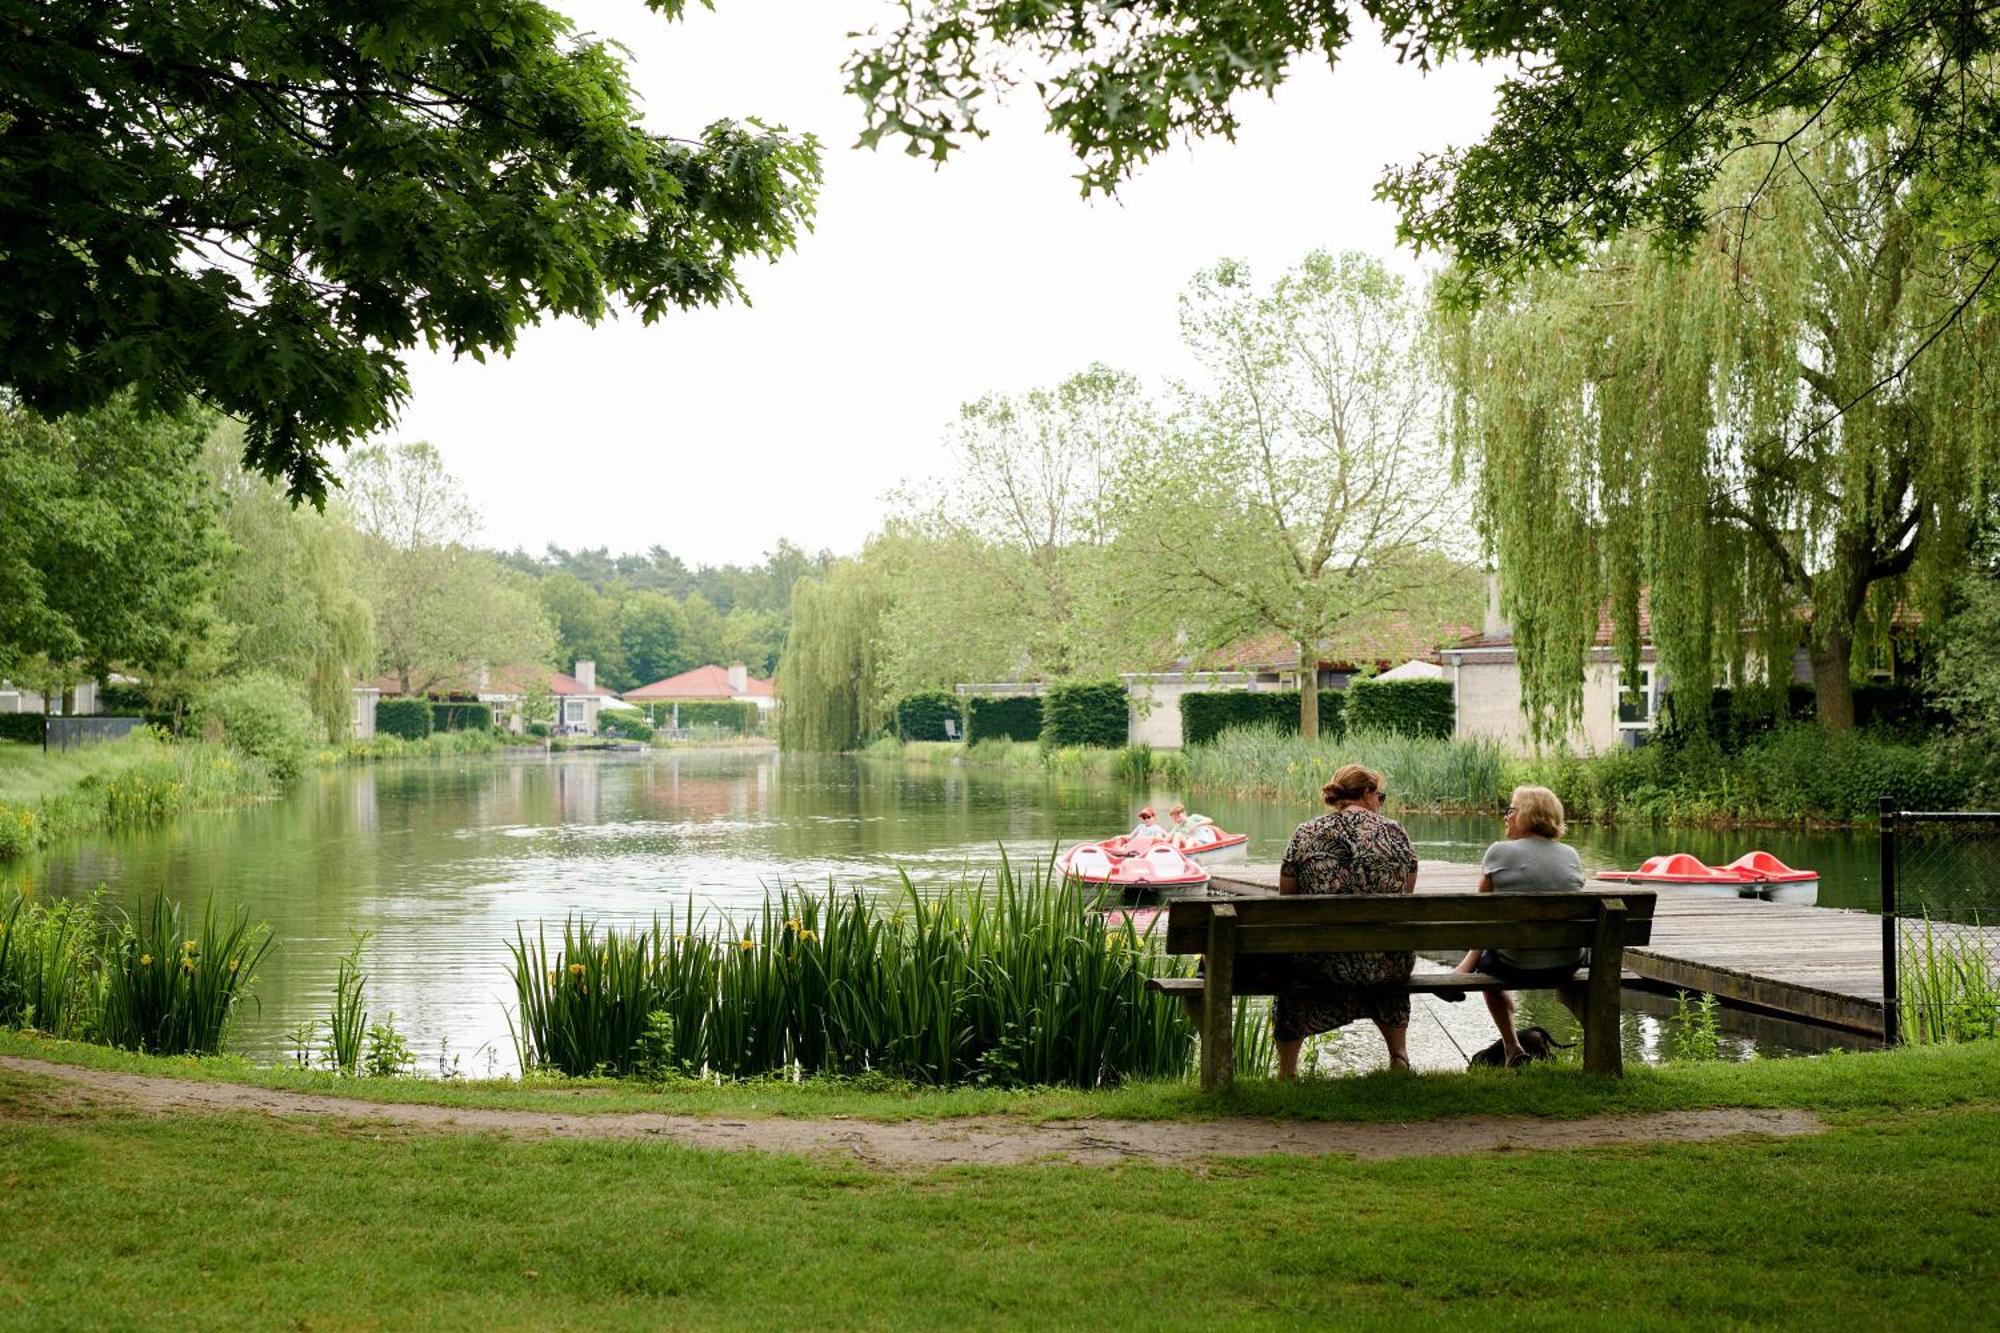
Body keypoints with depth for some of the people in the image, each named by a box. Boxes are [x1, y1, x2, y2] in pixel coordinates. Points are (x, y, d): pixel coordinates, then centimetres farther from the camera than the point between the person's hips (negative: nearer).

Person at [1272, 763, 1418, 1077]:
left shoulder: (1305, 834, -3)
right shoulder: (1395, 833, -1)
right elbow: (1406, 898, 9)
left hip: (1322, 966, -1)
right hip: (1388, 967, 1)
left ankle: (1287, 1071, 38)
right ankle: (1399, 1056, 41)